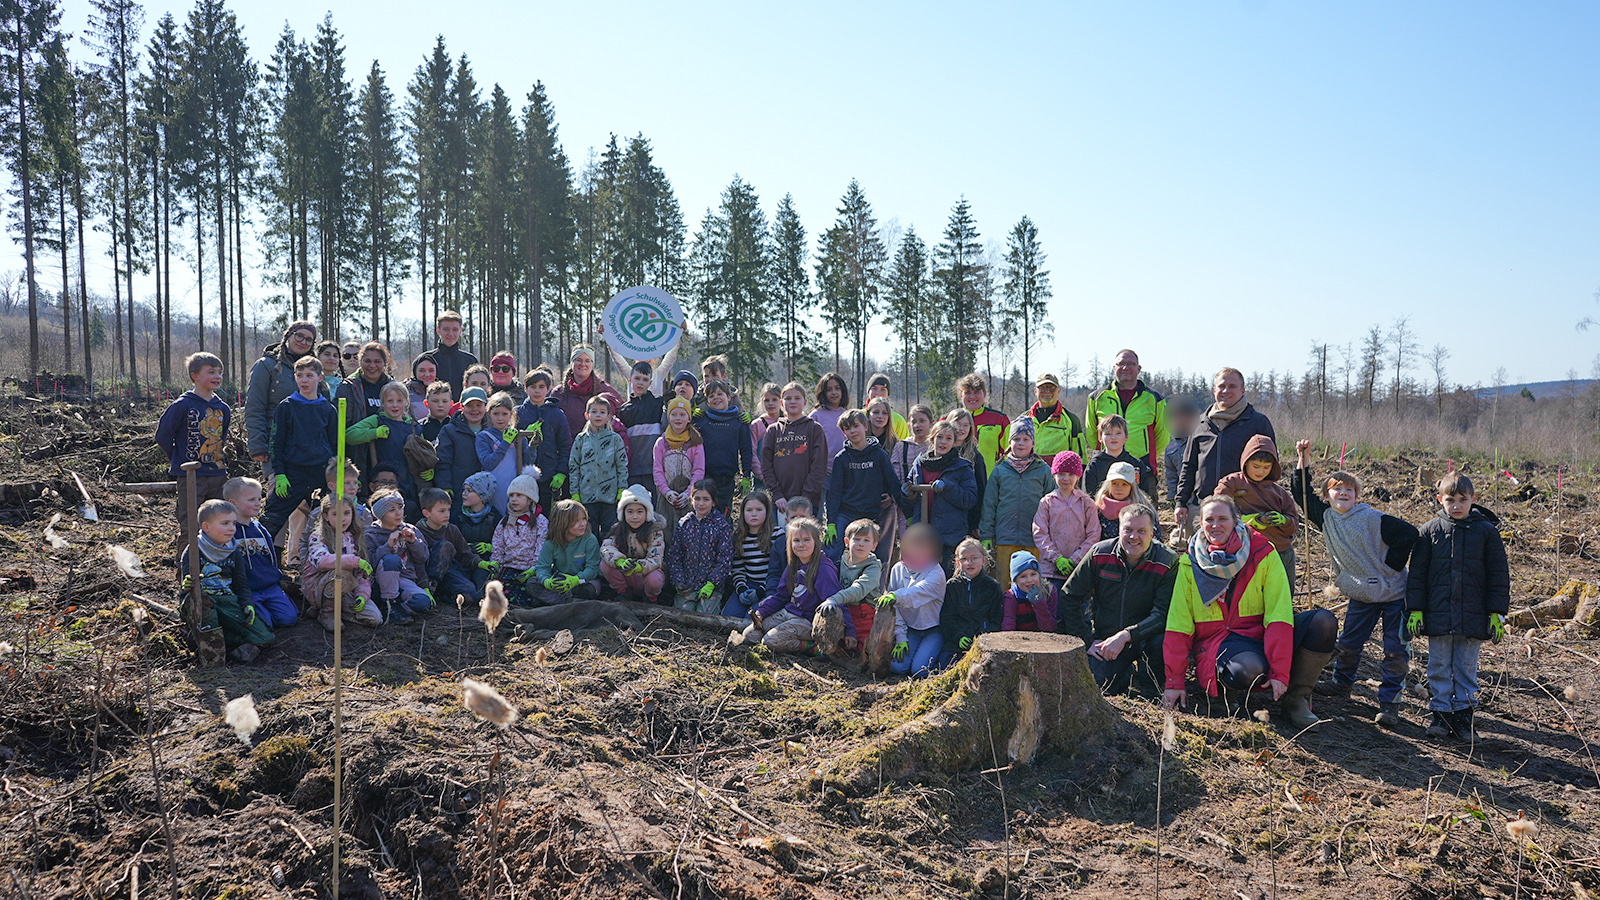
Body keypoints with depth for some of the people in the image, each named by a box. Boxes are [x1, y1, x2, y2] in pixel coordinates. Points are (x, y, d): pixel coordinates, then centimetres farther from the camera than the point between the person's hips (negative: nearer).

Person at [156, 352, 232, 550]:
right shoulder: (182, 406, -8)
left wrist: (221, 457, 13)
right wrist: (180, 460, -1)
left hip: (218, 475, 6)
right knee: (189, 528, -3)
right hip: (190, 476, -5)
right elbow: (162, 435, -4)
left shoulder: (223, 408, 9)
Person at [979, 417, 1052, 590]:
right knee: (1002, 586, 1)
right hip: (1004, 539, 1)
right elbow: (989, 505, 9)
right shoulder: (1000, 470, 8)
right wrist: (986, 537, 3)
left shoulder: (1043, 471, 6)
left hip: (1034, 542, -1)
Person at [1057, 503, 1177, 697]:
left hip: (1144, 638, -2)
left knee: (1162, 641, -34)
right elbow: (1068, 597, -1)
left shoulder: (1168, 562, -13)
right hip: (1104, 640, 2)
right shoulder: (1099, 554, -7)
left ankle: (1150, 688, -3)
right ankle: (1129, 673, 16)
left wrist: (1126, 635, -32)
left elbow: (1163, 614, -20)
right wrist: (1087, 641, -6)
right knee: (1101, 684, -21)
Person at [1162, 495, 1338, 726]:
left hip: (1261, 635, 2)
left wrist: (1279, 672, -21)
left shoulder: (1262, 553, -3)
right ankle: (1234, 690, 0)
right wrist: (1174, 682, -8)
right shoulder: (1190, 563, -1)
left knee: (1323, 622, -22)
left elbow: (1278, 616, -11)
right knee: (1248, 669, -38)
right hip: (1218, 642, -2)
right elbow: (1178, 626, -2)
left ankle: (1295, 697, -6)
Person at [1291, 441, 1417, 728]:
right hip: (1362, 595, 5)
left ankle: (1389, 702, 4)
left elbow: (1409, 534, -17)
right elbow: (1304, 493, 11)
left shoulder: (1372, 519, -15)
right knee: (1348, 644, 11)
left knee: (1396, 650, -4)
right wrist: (1304, 460, 2)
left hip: (1394, 593, -5)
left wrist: (1389, 566, -13)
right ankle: (1342, 683, 34)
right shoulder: (1326, 517, 2)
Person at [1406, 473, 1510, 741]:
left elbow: (1499, 576, 3)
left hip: (1473, 616, 0)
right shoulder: (1430, 531, 1)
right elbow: (1417, 574, 4)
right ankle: (1441, 714, 15)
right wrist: (1415, 610, 0)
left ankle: (1463, 714, 18)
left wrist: (1497, 614, -1)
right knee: (1439, 667, 5)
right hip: (1438, 614, 1)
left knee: (1467, 667, 8)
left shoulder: (1487, 531, 0)